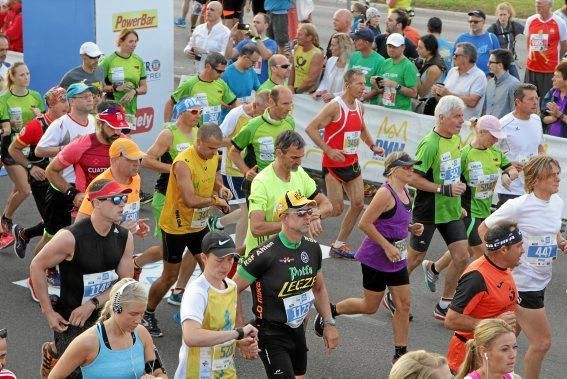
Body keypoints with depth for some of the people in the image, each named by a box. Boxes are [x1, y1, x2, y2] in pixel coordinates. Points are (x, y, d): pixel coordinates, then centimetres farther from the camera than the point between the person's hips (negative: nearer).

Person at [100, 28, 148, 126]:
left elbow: (144, 88, 13)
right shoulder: (108, 60, -4)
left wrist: (134, 91, -7)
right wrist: (116, 88, -17)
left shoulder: (139, 61, 11)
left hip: (130, 110, 4)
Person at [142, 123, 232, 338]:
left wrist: (221, 188, -4)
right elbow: (190, 200, -34)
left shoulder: (213, 157, -2)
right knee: (170, 277, 4)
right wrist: (216, 200, -20)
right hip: (176, 227, -7)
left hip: (199, 224, 7)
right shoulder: (183, 163, -28)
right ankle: (147, 314, 24)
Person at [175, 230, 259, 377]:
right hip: (198, 373, -7)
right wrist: (239, 333, -31)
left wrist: (240, 343, -2)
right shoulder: (197, 292, -21)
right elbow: (191, 337, -36)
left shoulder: (231, 286, 4)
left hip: (227, 372, 7)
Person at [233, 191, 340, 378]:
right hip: (271, 335, -7)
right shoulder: (265, 255, -22)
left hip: (298, 330, 7)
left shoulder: (313, 248, 0)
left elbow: (319, 288, 16)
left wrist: (329, 323, 10)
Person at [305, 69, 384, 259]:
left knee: (358, 204, 6)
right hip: (333, 164, -8)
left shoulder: (360, 106, 6)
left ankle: (339, 245, 17)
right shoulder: (335, 107, -18)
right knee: (336, 209, -7)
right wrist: (328, 150, -23)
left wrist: (372, 146, 9)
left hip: (352, 163, 8)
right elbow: (310, 128, -20)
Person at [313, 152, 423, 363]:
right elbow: (364, 223, -23)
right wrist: (387, 246, -21)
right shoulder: (385, 193, -21)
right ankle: (329, 311, 28)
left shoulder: (404, 191, 6)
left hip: (397, 258, 8)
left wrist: (411, 228, 2)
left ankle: (400, 354, 13)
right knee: (370, 307, 5)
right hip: (375, 258, -8)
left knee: (404, 304, 4)